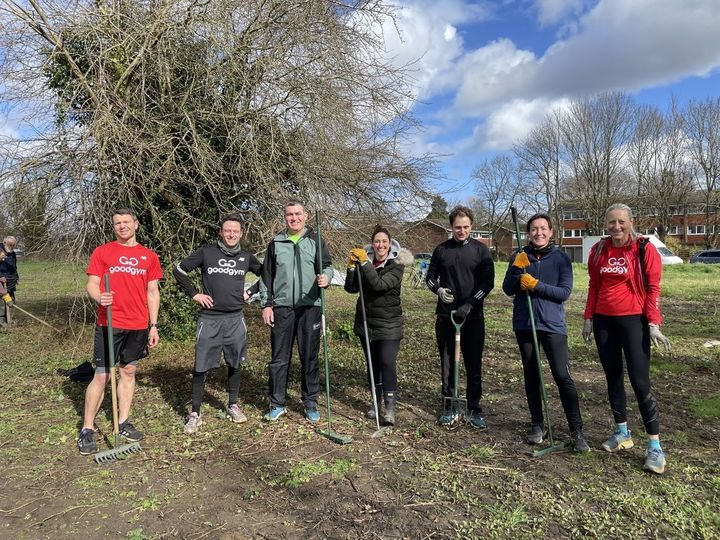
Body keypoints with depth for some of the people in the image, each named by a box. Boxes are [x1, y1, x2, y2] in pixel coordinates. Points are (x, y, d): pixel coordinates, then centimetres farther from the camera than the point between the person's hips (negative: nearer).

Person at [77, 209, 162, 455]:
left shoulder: (149, 256, 8)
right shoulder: (102, 252, 2)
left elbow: (152, 292, 9)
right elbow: (91, 284, -1)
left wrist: (153, 326, 6)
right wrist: (99, 297, -25)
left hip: (138, 326, 3)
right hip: (109, 323, -3)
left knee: (129, 372, 12)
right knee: (101, 376, -1)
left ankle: (123, 422, 25)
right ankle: (87, 430, 12)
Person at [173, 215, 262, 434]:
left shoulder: (246, 257, 5)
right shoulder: (206, 252, -2)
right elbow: (179, 270, 4)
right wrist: (194, 294, -1)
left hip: (235, 319, 2)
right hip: (209, 319, -2)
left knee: (235, 364, 10)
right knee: (201, 367, 1)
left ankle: (233, 406, 27)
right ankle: (195, 413, 12)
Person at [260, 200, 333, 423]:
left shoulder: (316, 241, 7)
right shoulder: (276, 243, 10)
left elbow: (327, 266, 3)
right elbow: (266, 277, 11)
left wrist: (326, 277, -21)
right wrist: (266, 304, 4)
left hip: (310, 306, -1)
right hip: (282, 307, 1)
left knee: (310, 357, 6)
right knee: (279, 358, 6)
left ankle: (310, 403, 18)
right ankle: (277, 404, 18)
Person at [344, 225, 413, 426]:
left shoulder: (396, 264, -9)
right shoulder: (365, 261, 3)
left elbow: (380, 284, -25)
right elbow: (351, 288, -2)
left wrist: (364, 263, -26)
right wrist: (352, 267, -15)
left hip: (389, 324, -4)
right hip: (366, 322, 4)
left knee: (388, 363, -11)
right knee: (372, 364, 13)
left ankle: (390, 409, -2)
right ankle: (376, 403, 27)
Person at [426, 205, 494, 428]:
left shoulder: (481, 250, 1)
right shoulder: (441, 250, 6)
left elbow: (488, 282, -3)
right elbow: (430, 277, 13)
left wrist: (469, 304, -13)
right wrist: (438, 289, -9)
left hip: (473, 317, -2)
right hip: (445, 316, 2)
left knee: (474, 366, 4)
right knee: (447, 364, 8)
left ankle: (475, 410, 16)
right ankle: (449, 409, 20)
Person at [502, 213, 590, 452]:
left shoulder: (561, 258, -1)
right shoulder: (519, 257, 5)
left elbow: (564, 292, -8)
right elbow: (508, 290, 2)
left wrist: (536, 285, -18)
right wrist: (518, 269, -13)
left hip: (552, 324, -3)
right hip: (524, 324, 3)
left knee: (563, 376, -8)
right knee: (531, 376, 11)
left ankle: (577, 430, 4)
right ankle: (537, 425, 24)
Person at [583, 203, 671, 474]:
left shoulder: (644, 249, -6)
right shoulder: (598, 250, 6)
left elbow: (652, 287, -6)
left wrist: (653, 323, -12)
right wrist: (588, 318, 10)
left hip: (633, 320, -4)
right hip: (604, 321, 5)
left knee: (640, 381, -6)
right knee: (613, 378, 11)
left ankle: (655, 445, 5)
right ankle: (622, 433, 26)